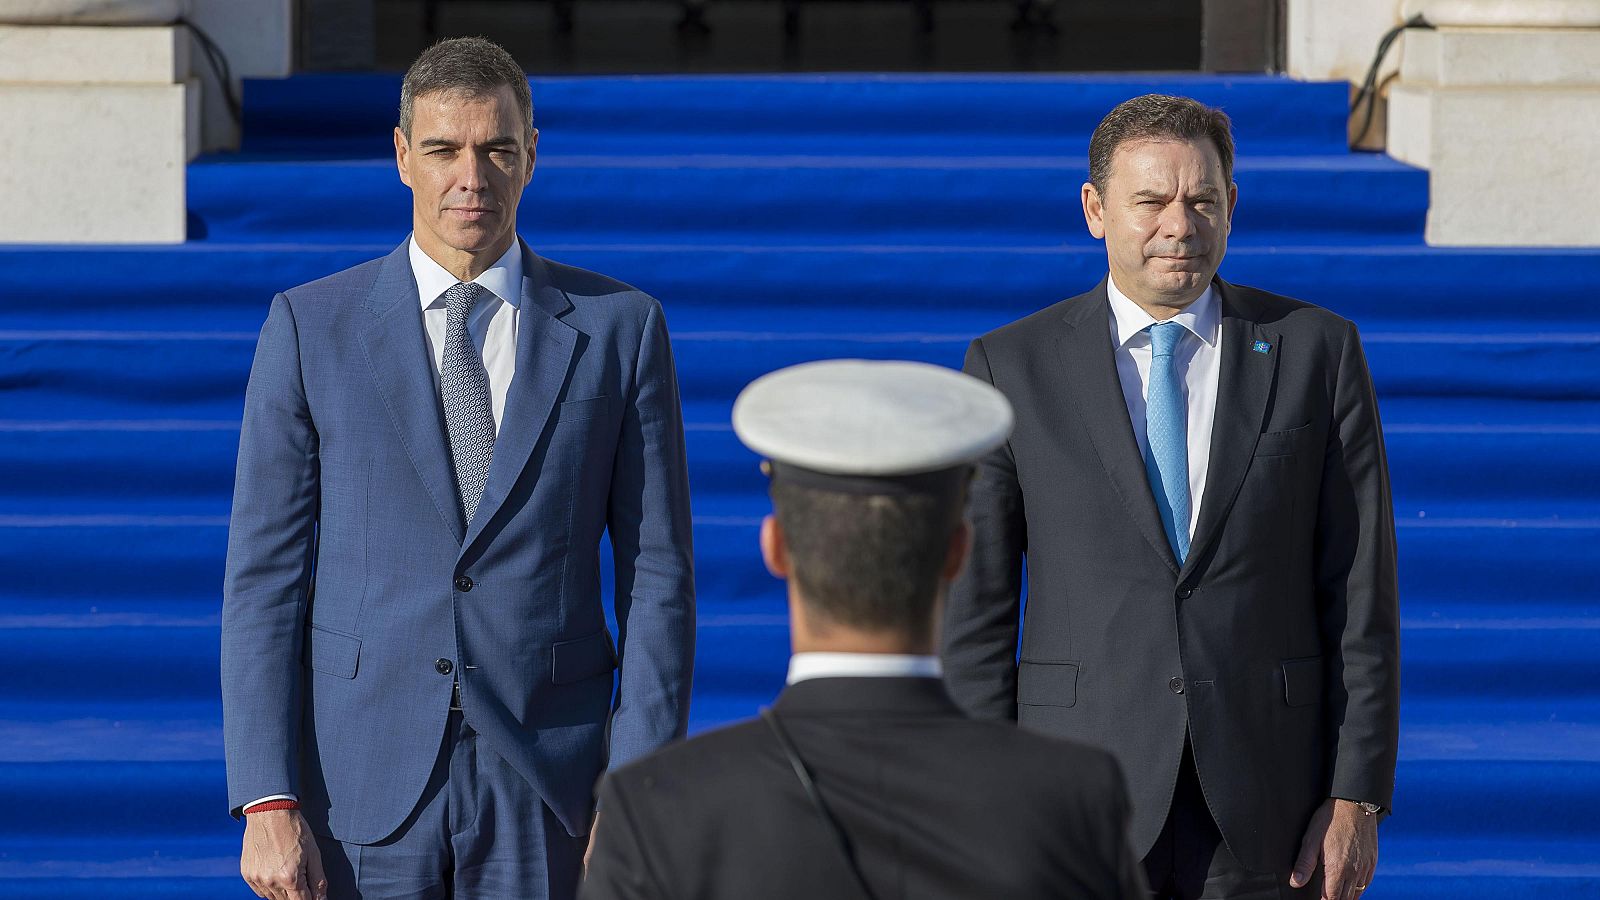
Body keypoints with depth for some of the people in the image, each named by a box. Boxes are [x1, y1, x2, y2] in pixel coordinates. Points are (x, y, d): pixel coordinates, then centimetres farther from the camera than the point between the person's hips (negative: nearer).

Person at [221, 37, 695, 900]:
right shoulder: (310, 327, 3)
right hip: (363, 791, 0)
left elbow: (657, 573, 3)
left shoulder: (618, 327, 4)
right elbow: (264, 575, 1)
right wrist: (267, 802, -7)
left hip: (544, 795, 0)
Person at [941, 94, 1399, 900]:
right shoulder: (1013, 368, 3)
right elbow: (975, 614, 3)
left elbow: (1362, 597, 3)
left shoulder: (1315, 351, 5)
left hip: (1266, 817, 0)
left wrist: (1358, 798, -2)